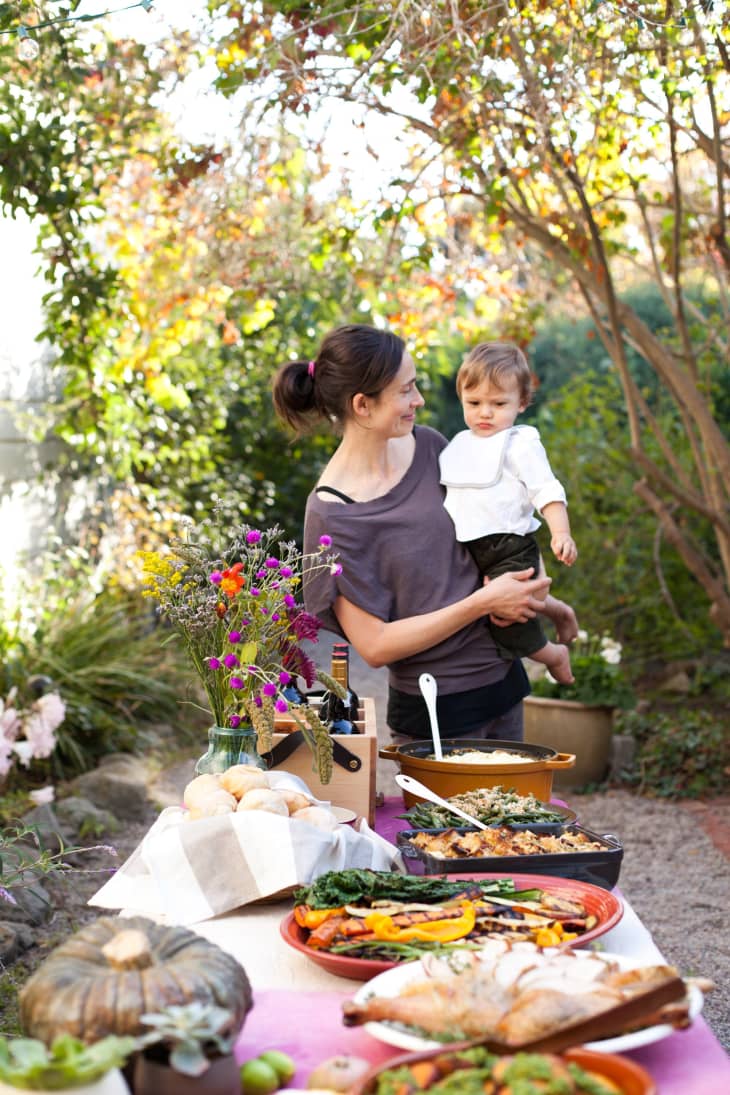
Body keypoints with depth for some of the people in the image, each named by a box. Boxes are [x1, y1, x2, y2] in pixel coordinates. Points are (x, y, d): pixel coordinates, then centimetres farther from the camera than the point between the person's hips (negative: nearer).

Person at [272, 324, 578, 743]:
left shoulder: (426, 446, -2)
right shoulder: (332, 515, -20)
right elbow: (375, 645, -20)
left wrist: (537, 598, 14)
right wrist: (482, 603, -20)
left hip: (502, 675, 7)